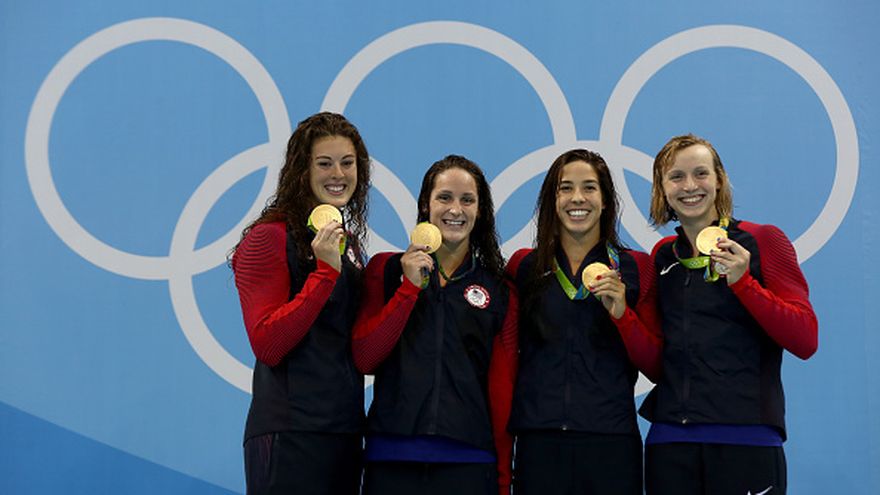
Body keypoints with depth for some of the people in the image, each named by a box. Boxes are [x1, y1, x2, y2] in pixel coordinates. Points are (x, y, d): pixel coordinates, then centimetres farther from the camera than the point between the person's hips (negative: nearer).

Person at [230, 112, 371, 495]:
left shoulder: (347, 243, 15)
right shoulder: (270, 237, -7)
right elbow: (267, 345, -16)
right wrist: (326, 272, -19)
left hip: (345, 432, 7)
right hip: (290, 434, -7)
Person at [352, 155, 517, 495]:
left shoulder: (498, 288, 8)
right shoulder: (386, 269, 7)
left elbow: (503, 385, 7)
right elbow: (364, 360, -2)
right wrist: (410, 287, -9)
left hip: (469, 458, 1)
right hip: (392, 456, 0)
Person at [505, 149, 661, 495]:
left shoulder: (635, 268, 5)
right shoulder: (523, 266, 8)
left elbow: (655, 365, 2)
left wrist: (621, 313, -12)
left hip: (611, 441, -1)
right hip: (539, 440, 1)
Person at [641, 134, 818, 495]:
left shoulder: (763, 241, 0)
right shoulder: (663, 255, 12)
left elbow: (806, 341, -8)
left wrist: (742, 281, -16)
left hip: (746, 438, -4)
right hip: (670, 438, 4)